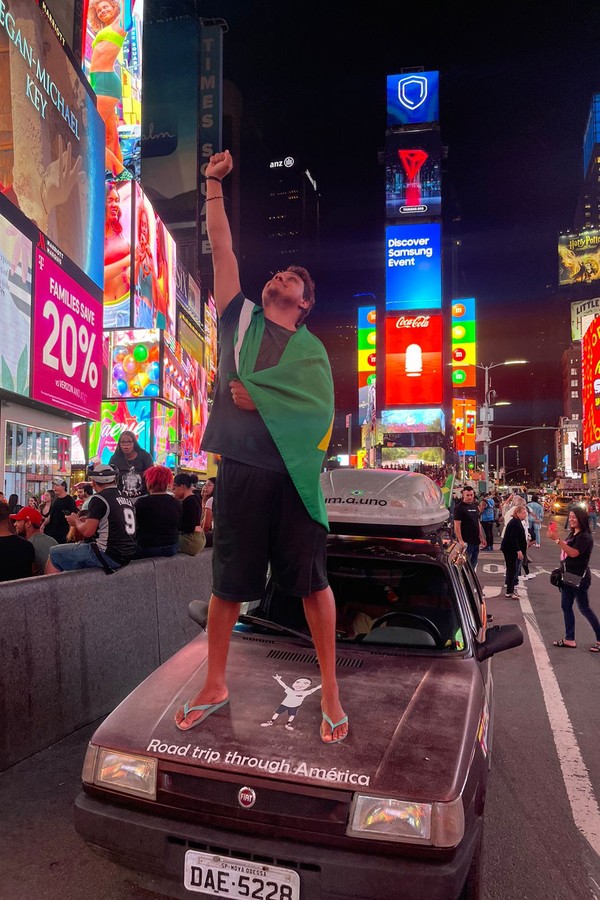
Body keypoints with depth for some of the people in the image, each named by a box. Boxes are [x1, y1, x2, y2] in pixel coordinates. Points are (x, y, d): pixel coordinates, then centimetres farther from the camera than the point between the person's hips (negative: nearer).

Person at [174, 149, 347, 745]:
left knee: (312, 581, 1)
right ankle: (214, 686, 26)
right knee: (228, 583, 9)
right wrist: (214, 185, 8)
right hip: (239, 469, 2)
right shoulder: (241, 320, 14)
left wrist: (256, 396, -12)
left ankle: (330, 693, 15)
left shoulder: (311, 349, 9)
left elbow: (319, 410, -6)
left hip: (293, 473, -1)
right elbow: (221, 248, 10)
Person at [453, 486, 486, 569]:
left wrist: (482, 537, 18)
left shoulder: (475, 506, 13)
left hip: (476, 541, 8)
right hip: (466, 542, -7)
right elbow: (457, 525, -16)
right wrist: (460, 541, -22)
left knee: (473, 564, 14)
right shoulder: (459, 507, -10)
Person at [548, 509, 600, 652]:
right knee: (566, 607, 10)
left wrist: (557, 539, -34)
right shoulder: (572, 534, 10)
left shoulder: (585, 537, -17)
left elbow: (573, 553, -30)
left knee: (584, 608, 1)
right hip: (569, 576, 9)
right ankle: (569, 639, 17)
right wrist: (555, 537, 8)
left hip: (579, 578, -9)